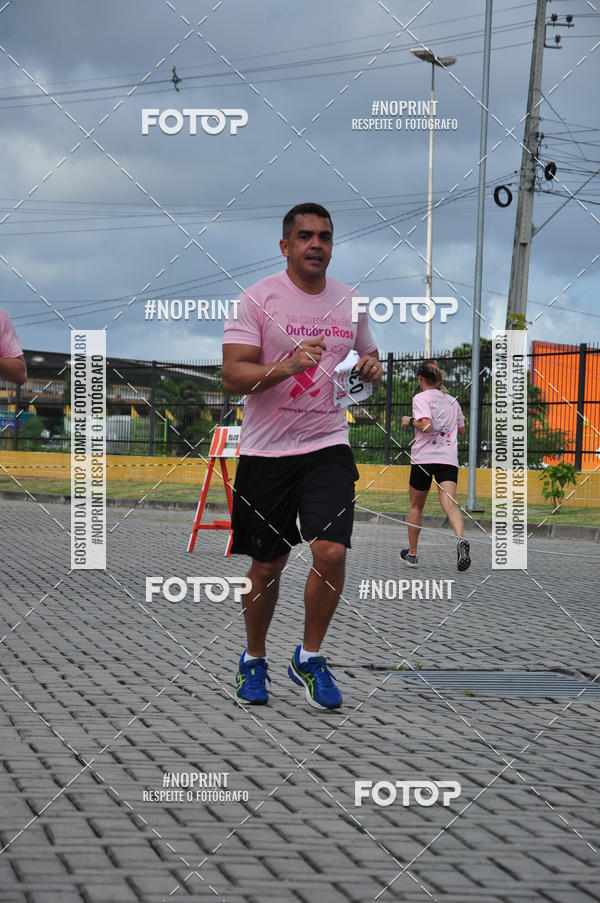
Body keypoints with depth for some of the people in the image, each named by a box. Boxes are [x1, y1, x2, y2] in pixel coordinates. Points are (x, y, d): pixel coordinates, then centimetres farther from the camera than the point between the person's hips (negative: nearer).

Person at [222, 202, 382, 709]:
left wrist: (372, 368, 0)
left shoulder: (349, 301, 8)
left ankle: (309, 658, 5)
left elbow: (368, 355, 24)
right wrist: (287, 366, -28)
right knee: (267, 567, 6)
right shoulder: (258, 299, -6)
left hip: (328, 446, 2)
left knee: (331, 552, -15)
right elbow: (233, 376, -12)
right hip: (265, 452, -2)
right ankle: (254, 659, 30)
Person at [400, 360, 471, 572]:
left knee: (416, 506, 13)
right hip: (448, 458, 3)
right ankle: (460, 540, -42)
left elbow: (426, 425, -17)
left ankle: (412, 554, 24)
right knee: (450, 503, -13)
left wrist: (410, 421, 0)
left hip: (423, 458, -3)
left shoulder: (421, 398, -2)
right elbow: (461, 429, 26)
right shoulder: (451, 401, 16)